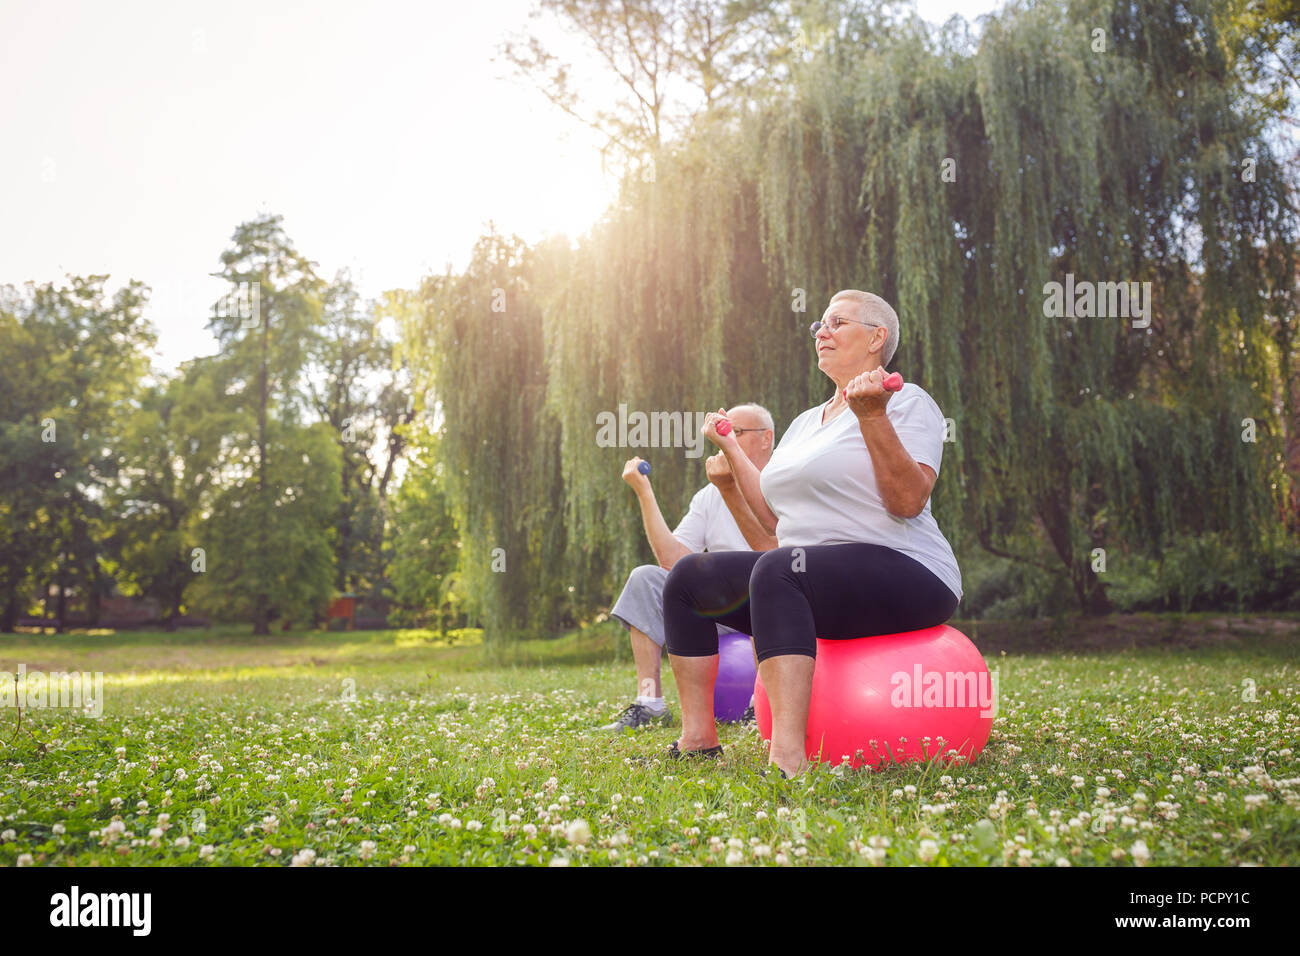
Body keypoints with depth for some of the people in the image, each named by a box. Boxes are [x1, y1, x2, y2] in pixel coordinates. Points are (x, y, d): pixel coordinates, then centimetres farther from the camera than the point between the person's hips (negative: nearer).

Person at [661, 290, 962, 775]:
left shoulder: (907, 402, -1)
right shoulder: (805, 423, 22)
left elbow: (908, 501, -16)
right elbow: (774, 517, 17)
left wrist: (872, 416, -23)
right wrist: (728, 446, 21)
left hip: (904, 573, -8)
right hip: (807, 576, 9)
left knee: (778, 569, -36)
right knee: (688, 577, -1)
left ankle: (788, 759, -45)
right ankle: (697, 738, -2)